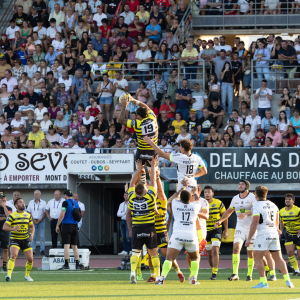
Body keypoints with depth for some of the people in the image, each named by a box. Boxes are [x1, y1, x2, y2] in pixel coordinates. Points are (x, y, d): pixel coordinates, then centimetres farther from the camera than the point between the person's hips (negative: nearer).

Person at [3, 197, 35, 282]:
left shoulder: (28, 215, 8)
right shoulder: (12, 216, -6)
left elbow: (31, 226, 21)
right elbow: (4, 227, -12)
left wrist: (32, 233, 0)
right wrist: (13, 229, -31)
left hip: (26, 240, 4)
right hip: (15, 239, -4)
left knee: (30, 259, 1)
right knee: (13, 256, -26)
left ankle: (27, 275, 24)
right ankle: (9, 274, -30)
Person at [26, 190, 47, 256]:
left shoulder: (43, 203, 5)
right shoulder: (31, 202, 11)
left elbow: (45, 213, 2)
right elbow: (29, 212, 8)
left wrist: (40, 220, -9)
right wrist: (33, 220, -5)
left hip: (41, 221, -1)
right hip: (33, 221, 1)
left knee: (42, 237, -5)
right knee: (33, 237, -3)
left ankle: (42, 250, -3)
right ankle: (33, 250, -1)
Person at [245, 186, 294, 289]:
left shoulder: (257, 206, -8)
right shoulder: (273, 205, 14)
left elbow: (254, 223, -14)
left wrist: (249, 239, -11)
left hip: (263, 234, -7)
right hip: (274, 234, 7)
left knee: (257, 258, -1)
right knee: (278, 258, 12)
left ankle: (263, 282, -10)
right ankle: (288, 281, 7)